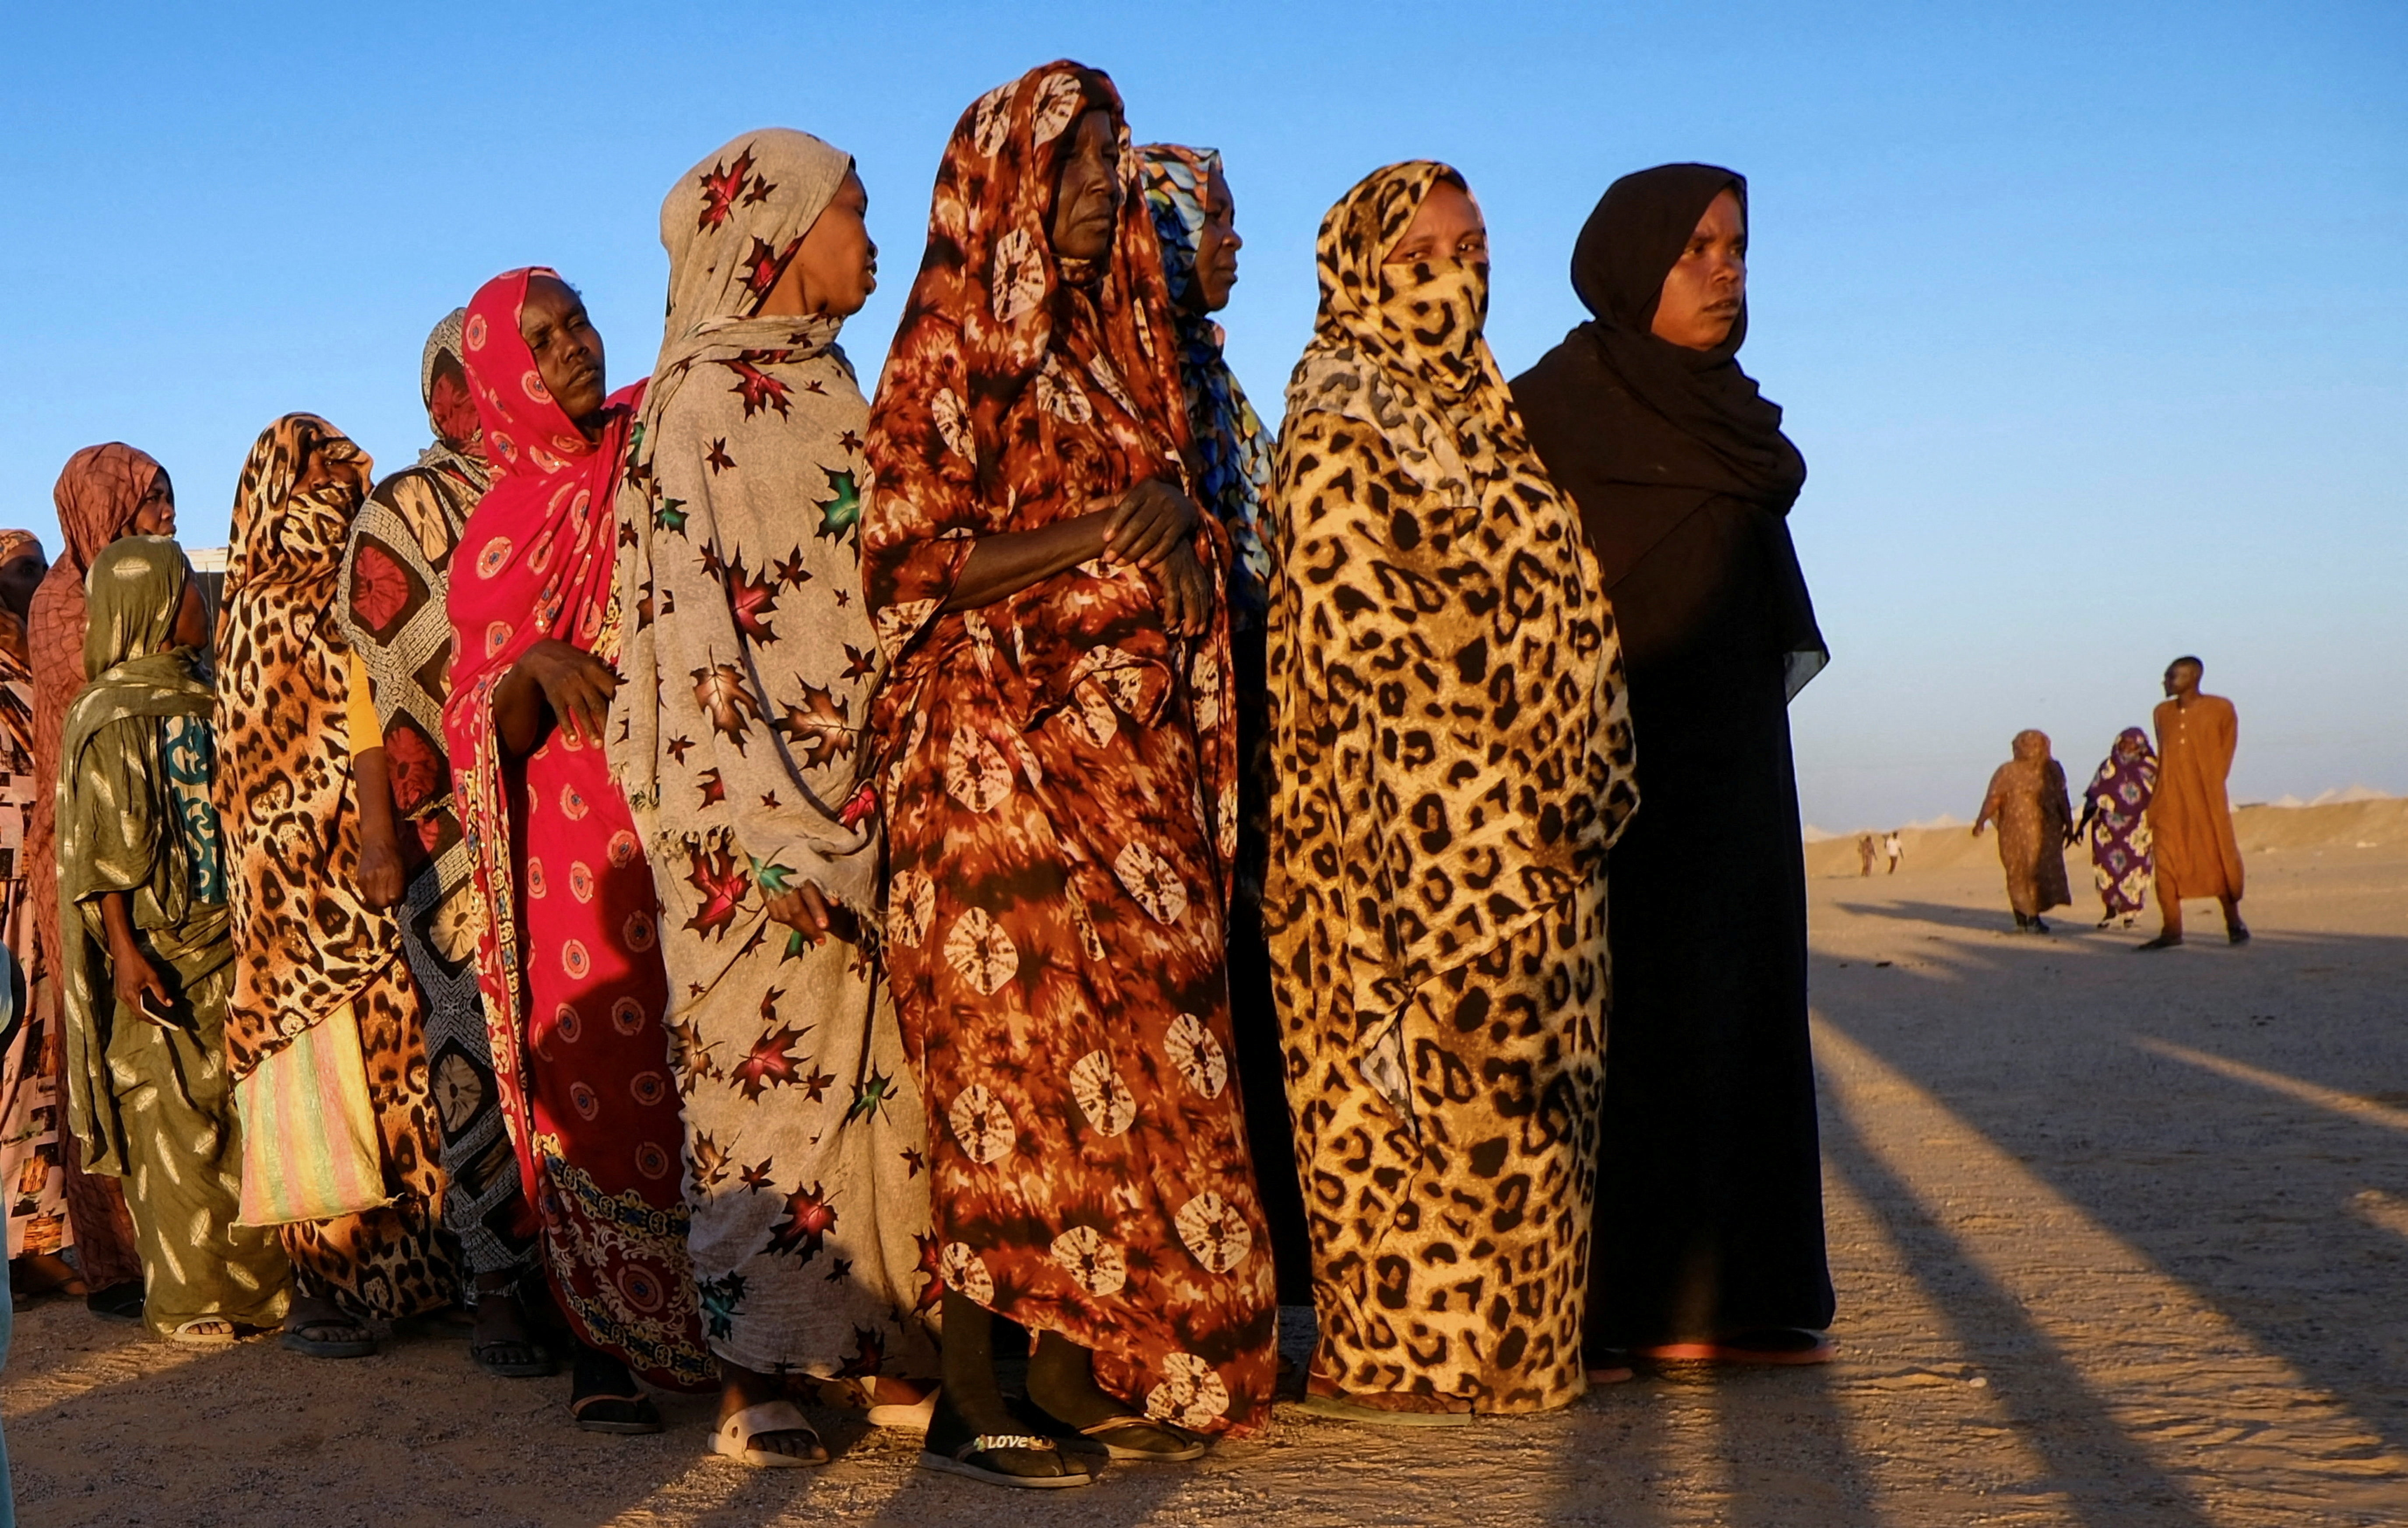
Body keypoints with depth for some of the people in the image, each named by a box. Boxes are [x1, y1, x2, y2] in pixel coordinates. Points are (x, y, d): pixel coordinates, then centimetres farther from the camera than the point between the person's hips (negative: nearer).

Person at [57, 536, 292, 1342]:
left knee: (237, 1112, 7)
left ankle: (248, 1284, 15)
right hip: (159, 950, -7)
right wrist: (124, 948, -18)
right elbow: (101, 845, -12)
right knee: (175, 1119, -2)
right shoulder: (109, 717, -8)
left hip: (227, 940, 7)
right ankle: (186, 1298, 5)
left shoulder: (201, 702, 13)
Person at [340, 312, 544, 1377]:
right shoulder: (405, 512, 2)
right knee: (480, 1045, -4)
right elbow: (371, 680, -4)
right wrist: (376, 835, -13)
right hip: (453, 834, -4)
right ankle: (497, 1289, 2)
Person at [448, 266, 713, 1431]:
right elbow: (485, 729, 3)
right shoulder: (499, 532, 9)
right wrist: (535, 668, -18)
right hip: (577, 841, 0)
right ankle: (606, 1349, 3)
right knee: (591, 1080, -4)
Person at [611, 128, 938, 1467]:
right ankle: (753, 1377, 3)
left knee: (888, 1066, 7)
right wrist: (773, 835, -19)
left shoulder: (831, 392, 17)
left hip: (871, 793, 7)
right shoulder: (701, 396, -6)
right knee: (770, 1069, -4)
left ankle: (893, 1348, 13)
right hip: (765, 809, -7)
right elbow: (692, 623, -13)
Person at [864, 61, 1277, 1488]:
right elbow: (910, 565, -11)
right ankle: (973, 1397, -3)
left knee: (1131, 1056, 4)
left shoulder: (1118, 348, 18)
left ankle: (1084, 1370, 9)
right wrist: (1102, 531, -20)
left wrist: (1180, 529, 1)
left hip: (1130, 758, 7)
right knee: (1015, 1059, -8)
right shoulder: (950, 355, -3)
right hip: (997, 755, -7)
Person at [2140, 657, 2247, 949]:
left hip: (2206, 797, -3)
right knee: (2166, 862, -4)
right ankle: (2172, 930, -2)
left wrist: (2211, 785, 0)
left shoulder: (2220, 709, 0)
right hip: (2170, 801, 4)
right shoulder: (2162, 713, 12)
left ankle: (2234, 922, 15)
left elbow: (2226, 751, 5)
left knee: (2219, 858, 1)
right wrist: (2157, 798, 10)